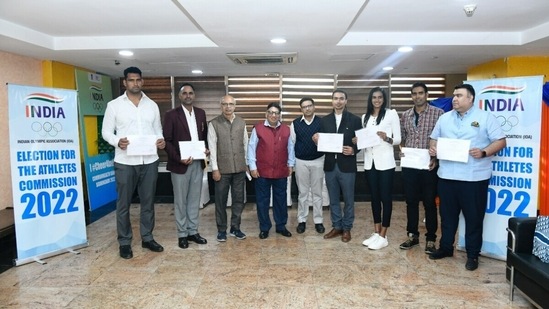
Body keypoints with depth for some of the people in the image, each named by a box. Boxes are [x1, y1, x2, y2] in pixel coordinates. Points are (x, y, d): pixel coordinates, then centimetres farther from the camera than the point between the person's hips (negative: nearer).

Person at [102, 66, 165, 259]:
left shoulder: (152, 105, 9)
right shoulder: (114, 105, 1)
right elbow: (106, 131, 1)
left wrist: (161, 140, -10)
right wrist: (117, 141, -19)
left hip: (149, 161, 3)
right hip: (125, 162, -2)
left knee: (148, 202, 11)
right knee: (123, 204, 6)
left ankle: (147, 238, 25)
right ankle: (124, 242, 20)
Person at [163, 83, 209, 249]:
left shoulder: (201, 113, 9)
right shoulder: (171, 114, -6)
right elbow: (167, 140, -9)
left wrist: (207, 148, -4)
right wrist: (179, 158, -19)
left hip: (198, 163, 5)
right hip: (180, 164, -4)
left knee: (194, 199, 12)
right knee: (180, 201, 6)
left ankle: (193, 231, 24)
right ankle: (182, 234, 18)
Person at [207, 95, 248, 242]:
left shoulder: (241, 122, 4)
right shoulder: (214, 124, -6)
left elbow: (246, 144, 9)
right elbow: (212, 147, -7)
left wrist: (247, 163, 8)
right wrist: (215, 169, -9)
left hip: (240, 168, 3)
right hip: (222, 169, -3)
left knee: (238, 199, 11)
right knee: (221, 201, 8)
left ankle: (235, 227, 26)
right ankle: (221, 230, 22)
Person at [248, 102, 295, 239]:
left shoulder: (286, 129, 6)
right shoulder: (258, 128, -4)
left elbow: (290, 148, 11)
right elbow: (251, 148, -3)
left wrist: (290, 164, 10)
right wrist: (252, 167, -6)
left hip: (281, 171, 3)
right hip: (262, 171, -2)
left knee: (281, 199, 12)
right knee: (262, 200, 7)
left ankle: (281, 226, 27)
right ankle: (264, 228, 21)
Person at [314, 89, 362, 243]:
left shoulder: (355, 119, -1)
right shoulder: (324, 120, 7)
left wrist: (353, 150, -19)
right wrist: (316, 140, -15)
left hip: (347, 166, -3)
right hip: (330, 165, 3)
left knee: (348, 200, 9)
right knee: (333, 199, 13)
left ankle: (346, 228, 24)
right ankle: (337, 227, 27)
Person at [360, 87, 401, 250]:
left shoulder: (391, 114, -1)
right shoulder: (365, 117, 13)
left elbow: (398, 139, -4)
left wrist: (387, 138, -23)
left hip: (385, 162, -5)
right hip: (369, 162, 5)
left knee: (385, 197, 1)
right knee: (374, 197, 12)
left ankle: (383, 236, 10)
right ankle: (376, 233, 22)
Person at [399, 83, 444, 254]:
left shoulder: (438, 113, -2)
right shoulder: (405, 115, 10)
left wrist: (436, 158, -13)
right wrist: (401, 151, -3)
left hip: (429, 166, -3)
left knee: (429, 203, 6)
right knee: (411, 201, 11)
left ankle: (430, 239, 20)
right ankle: (413, 235, 25)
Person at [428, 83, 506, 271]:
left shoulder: (485, 117, -2)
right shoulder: (444, 118, 12)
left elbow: (500, 141, -4)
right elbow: (434, 138, 17)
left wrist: (484, 152, -20)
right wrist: (432, 148, -4)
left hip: (474, 177, -4)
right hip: (447, 175, 4)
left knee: (473, 217, 5)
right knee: (447, 214, 14)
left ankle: (473, 254, 19)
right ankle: (446, 247, 29)